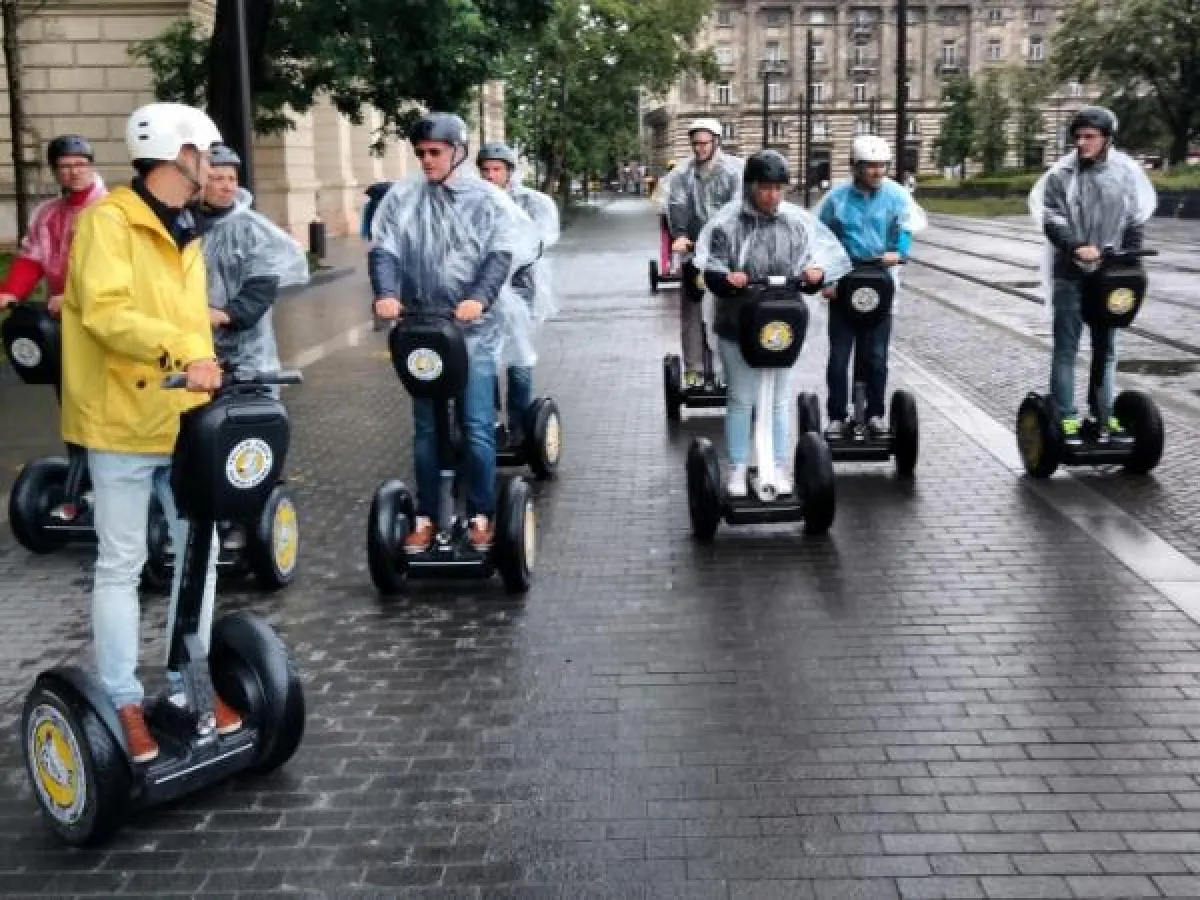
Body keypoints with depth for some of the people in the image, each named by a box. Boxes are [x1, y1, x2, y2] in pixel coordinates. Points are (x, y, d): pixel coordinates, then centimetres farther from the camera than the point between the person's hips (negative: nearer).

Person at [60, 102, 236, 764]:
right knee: (121, 565, 2)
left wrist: (203, 372, -1)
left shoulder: (184, 233, 16)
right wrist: (179, 350, -37)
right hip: (124, 420, -7)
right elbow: (105, 310, -24)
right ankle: (123, 704, 12)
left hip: (183, 421, 8)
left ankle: (187, 685, 26)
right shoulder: (108, 220, -10)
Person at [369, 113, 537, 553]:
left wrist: (480, 298, -28)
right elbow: (383, 249, -2)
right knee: (425, 428, 9)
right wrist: (386, 293, -21)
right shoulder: (402, 197, 6)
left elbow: (501, 254, -11)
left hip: (475, 329, -2)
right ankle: (426, 517, 19)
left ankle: (482, 515, 11)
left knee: (477, 427, -3)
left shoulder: (488, 199, 0)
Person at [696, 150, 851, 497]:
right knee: (740, 399, 8)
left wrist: (817, 271, -23)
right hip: (738, 324, -2)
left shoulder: (798, 220, -4)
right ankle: (738, 469, 21)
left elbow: (830, 256, 0)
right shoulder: (728, 221, -11)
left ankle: (780, 468, 26)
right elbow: (707, 264, -11)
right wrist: (726, 277, -33)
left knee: (779, 399, 13)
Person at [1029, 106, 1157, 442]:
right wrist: (1077, 247, -26)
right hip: (1070, 274, -3)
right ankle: (1066, 417, 4)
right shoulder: (1062, 174, -5)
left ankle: (1103, 415, 21)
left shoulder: (1126, 172, 2)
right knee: (1066, 348, 0)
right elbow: (1051, 220, -10)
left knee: (1106, 348, 11)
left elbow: (1135, 221, 7)